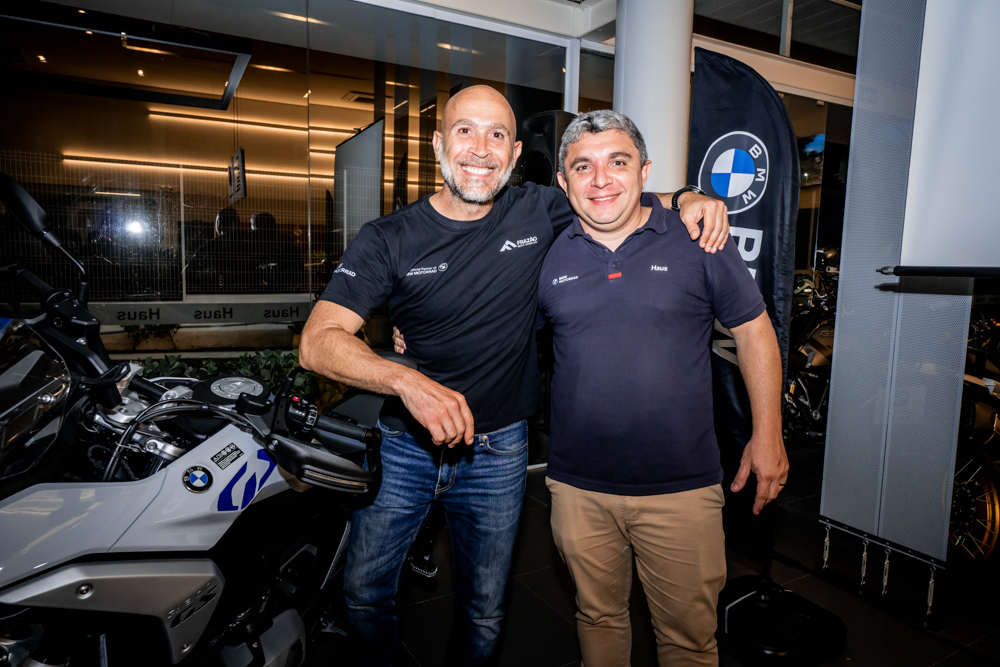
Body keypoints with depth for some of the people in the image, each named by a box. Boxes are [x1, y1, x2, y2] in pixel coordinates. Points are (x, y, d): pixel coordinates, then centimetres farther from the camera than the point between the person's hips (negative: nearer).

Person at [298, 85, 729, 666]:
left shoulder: (540, 214, -6)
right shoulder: (388, 239, -10)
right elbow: (317, 341, -18)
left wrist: (689, 199, -12)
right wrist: (408, 381, -35)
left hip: (497, 452, 1)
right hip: (405, 444, 0)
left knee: (485, 614, 17)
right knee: (365, 596, 16)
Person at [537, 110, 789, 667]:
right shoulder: (549, 256, 1)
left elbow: (754, 330, 2)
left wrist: (768, 435, 0)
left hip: (682, 488, -1)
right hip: (579, 488, 2)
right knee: (598, 618, 21)